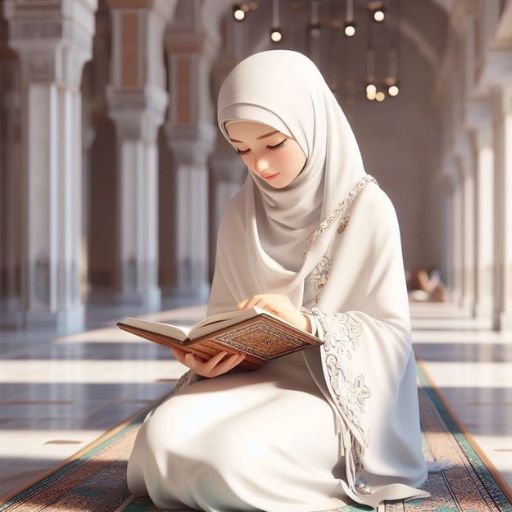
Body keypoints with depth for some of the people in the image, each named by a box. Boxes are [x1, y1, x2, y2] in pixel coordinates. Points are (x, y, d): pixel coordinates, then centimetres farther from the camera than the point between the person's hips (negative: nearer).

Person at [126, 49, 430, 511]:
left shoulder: (367, 209, -7)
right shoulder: (239, 215, 7)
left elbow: (391, 333, -8)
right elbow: (224, 317, 11)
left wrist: (308, 324, -25)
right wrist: (208, 357, -13)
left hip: (337, 390, -4)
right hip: (256, 378, 4)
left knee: (235, 454, -32)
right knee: (162, 439, -27)